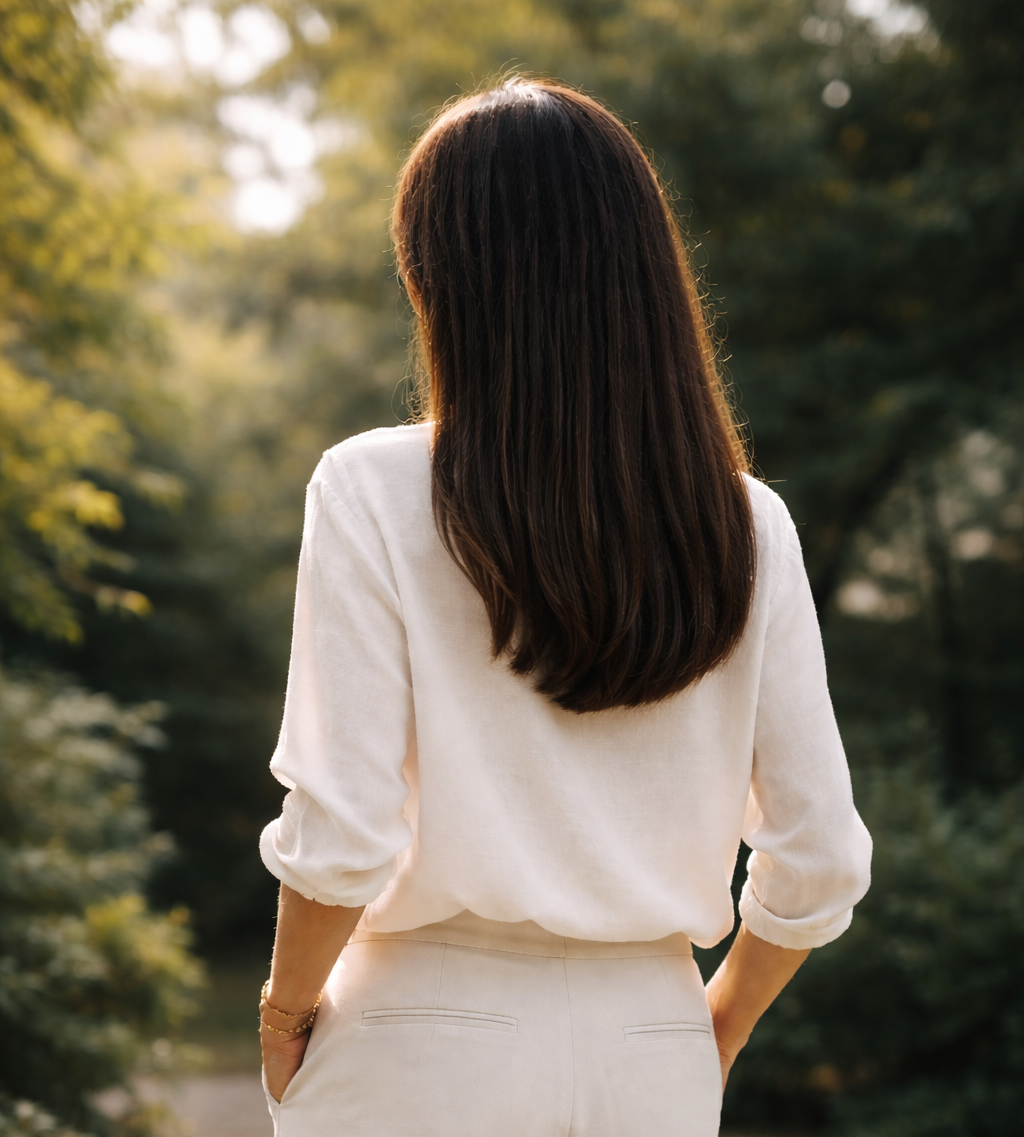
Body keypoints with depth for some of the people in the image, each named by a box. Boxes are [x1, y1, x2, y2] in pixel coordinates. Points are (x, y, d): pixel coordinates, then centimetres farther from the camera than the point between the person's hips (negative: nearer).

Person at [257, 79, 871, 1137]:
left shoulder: (372, 493, -11)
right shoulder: (747, 526, -2)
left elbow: (340, 840, -16)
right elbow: (818, 860, -1)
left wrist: (285, 1009, 3)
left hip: (430, 1052, -3)